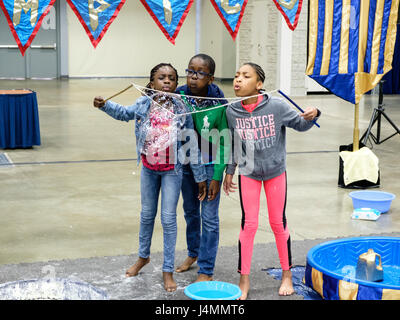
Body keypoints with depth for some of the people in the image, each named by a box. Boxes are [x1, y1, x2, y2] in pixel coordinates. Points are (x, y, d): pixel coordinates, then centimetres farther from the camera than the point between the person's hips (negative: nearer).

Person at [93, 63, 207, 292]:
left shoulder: (182, 109, -13)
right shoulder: (144, 104, -7)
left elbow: (192, 145, -8)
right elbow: (124, 113, 15)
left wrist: (200, 176, -5)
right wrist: (104, 105, -3)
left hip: (172, 171, -3)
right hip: (148, 168, 3)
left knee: (169, 219, 1)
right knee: (147, 214, 19)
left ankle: (168, 270, 14)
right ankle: (144, 256, 41)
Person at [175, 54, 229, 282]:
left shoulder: (219, 104, -19)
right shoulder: (179, 96, -11)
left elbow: (223, 143, -14)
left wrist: (217, 178, -14)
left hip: (210, 164, -4)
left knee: (209, 218, 1)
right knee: (190, 212, 21)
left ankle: (206, 270, 13)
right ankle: (193, 253, 43)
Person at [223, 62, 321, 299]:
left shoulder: (276, 106, -17)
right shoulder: (232, 112, -9)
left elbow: (299, 124, -4)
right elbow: (233, 145, 4)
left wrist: (311, 116, -25)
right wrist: (229, 171, 9)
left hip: (275, 172, -1)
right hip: (248, 174, 1)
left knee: (278, 222, 10)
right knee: (249, 224, 3)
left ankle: (287, 274, 27)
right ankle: (244, 279, 16)